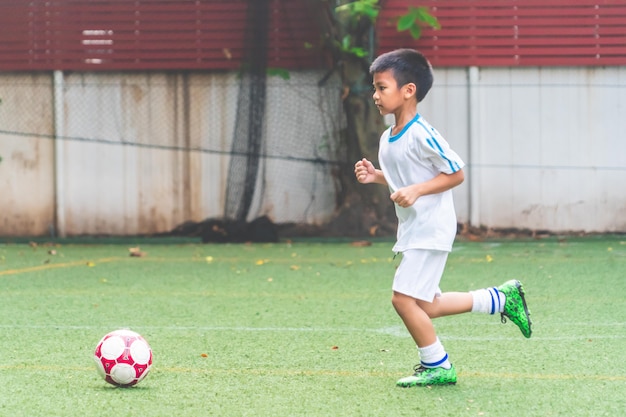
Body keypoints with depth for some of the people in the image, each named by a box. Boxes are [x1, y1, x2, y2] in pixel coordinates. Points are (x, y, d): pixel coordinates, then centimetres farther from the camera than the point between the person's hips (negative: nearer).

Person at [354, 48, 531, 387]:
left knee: (403, 298, -13)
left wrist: (416, 190, -24)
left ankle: (437, 365, 3)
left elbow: (456, 173, -16)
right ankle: (502, 298, 25)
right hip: (412, 231, 10)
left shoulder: (422, 135, -18)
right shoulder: (387, 139, 9)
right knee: (426, 306, 12)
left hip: (431, 229, -10)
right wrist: (376, 176, 5)